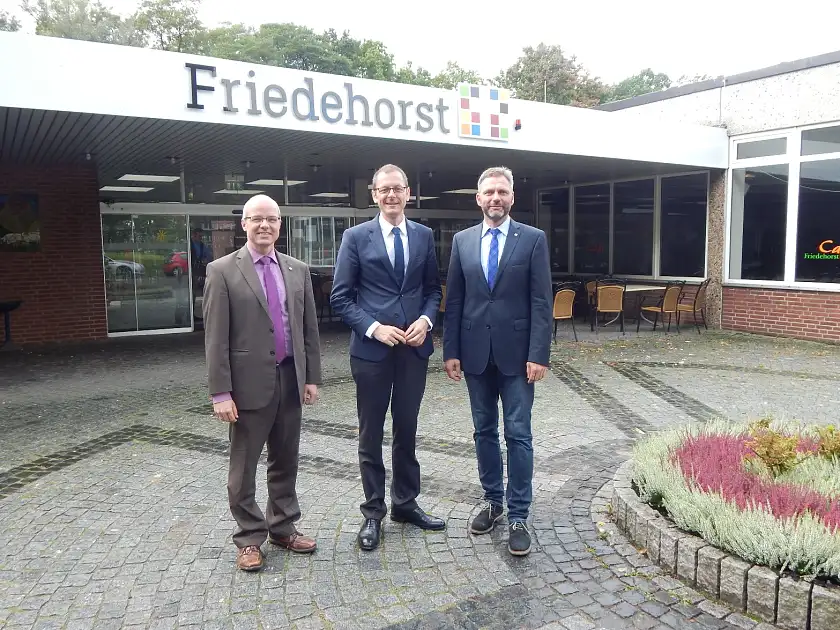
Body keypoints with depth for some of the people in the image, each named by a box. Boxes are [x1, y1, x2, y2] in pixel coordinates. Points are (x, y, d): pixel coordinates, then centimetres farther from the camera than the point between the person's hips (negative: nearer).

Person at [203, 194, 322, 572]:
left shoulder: (297, 270, 8)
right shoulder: (222, 271, -5)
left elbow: (309, 328, 10)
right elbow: (215, 338, -9)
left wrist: (312, 377, 7)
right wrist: (220, 392, -12)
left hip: (290, 379, 4)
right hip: (250, 382, -4)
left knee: (285, 462, 15)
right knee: (244, 466, 7)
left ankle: (283, 528, 31)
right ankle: (249, 538, 23)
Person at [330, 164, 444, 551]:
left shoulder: (424, 236, 7)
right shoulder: (356, 237, -3)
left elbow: (433, 288, 12)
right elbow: (340, 298, -4)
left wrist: (426, 320, -7)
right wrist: (374, 328, -16)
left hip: (414, 347, 3)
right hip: (372, 349, -3)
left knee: (406, 429, 15)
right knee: (371, 434, 8)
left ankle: (406, 504, 31)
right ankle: (373, 512, 22)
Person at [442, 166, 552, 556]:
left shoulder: (533, 239, -1)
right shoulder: (462, 241, 7)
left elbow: (541, 302, -5)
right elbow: (454, 301, 6)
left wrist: (538, 355, -11)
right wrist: (450, 351, 1)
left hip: (516, 353, -3)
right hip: (475, 353, 3)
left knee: (518, 435, 1)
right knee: (484, 431, 13)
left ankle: (518, 516, 12)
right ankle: (493, 501, 30)